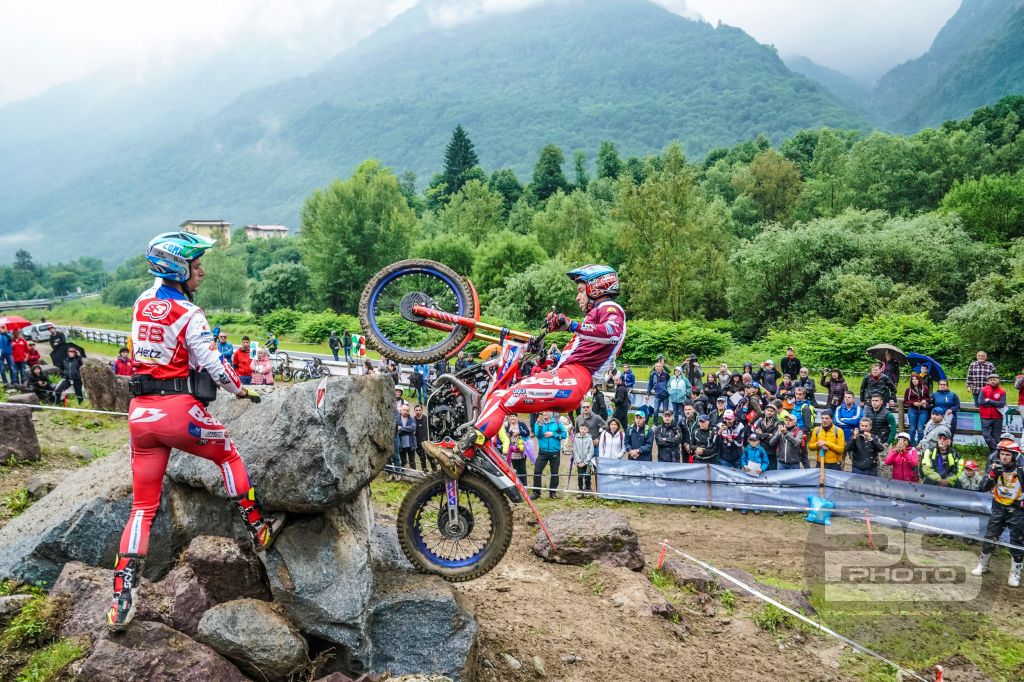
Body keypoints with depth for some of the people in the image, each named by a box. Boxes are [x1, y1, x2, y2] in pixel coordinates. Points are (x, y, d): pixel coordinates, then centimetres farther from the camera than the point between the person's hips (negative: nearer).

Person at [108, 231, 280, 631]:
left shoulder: (143, 302, 8)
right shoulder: (189, 315, -12)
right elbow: (214, 366, -13)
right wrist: (241, 389, 5)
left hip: (140, 411, 6)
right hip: (177, 409, -6)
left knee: (143, 505, 11)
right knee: (228, 454, 21)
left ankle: (122, 597, 7)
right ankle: (258, 529, 26)